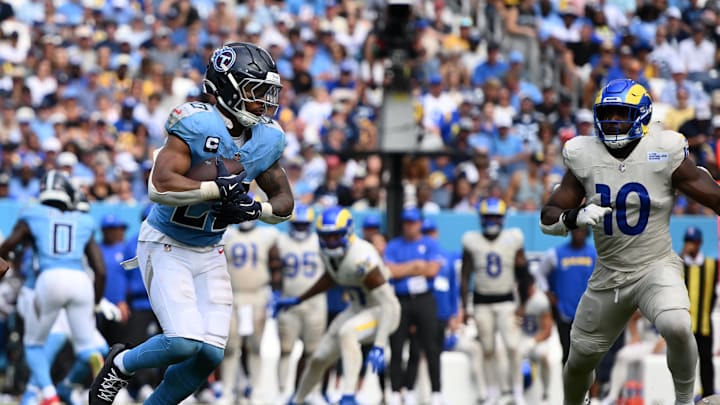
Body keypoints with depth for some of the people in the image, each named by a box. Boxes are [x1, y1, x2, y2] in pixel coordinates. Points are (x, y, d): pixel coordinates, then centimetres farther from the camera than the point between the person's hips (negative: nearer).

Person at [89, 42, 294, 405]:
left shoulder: (266, 140, -1)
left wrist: (254, 209, -12)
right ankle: (122, 364, 11)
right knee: (185, 341, -19)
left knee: (211, 354, -4)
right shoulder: (196, 126, -21)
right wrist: (218, 189, -28)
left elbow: (284, 203, 8)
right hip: (166, 247, -6)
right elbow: (160, 186, -31)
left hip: (208, 253, 6)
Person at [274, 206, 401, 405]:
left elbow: (388, 304, -33)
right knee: (319, 358, 9)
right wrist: (298, 300, 22)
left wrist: (379, 347, -39)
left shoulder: (362, 259, -32)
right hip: (358, 308, 8)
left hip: (381, 311, -8)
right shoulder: (328, 252, -8)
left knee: (346, 332, -36)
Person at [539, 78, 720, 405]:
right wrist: (576, 217, -23)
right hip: (608, 276, 4)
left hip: (656, 268, -4)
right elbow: (547, 219, -2)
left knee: (677, 328, -33)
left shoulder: (664, 153, -13)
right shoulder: (584, 157, -4)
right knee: (579, 359, 14)